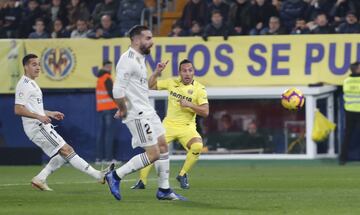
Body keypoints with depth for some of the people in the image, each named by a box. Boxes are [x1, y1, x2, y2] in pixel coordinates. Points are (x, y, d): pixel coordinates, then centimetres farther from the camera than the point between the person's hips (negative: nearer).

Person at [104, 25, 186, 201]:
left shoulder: (139, 58, 13)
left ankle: (164, 190, 18)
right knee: (153, 154, -9)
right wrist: (123, 110, -14)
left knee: (163, 147, 11)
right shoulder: (128, 60, -20)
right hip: (137, 114, -10)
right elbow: (118, 91, -25)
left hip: (147, 110, 10)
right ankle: (115, 176, 0)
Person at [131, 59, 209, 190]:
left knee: (197, 146, -29)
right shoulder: (172, 83, 3)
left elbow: (205, 112, -13)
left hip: (187, 126, -2)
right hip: (169, 124, 2)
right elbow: (151, 85, 11)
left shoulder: (199, 89, -7)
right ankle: (142, 181, 5)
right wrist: (157, 73, -3)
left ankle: (182, 175, -7)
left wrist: (190, 105, -24)